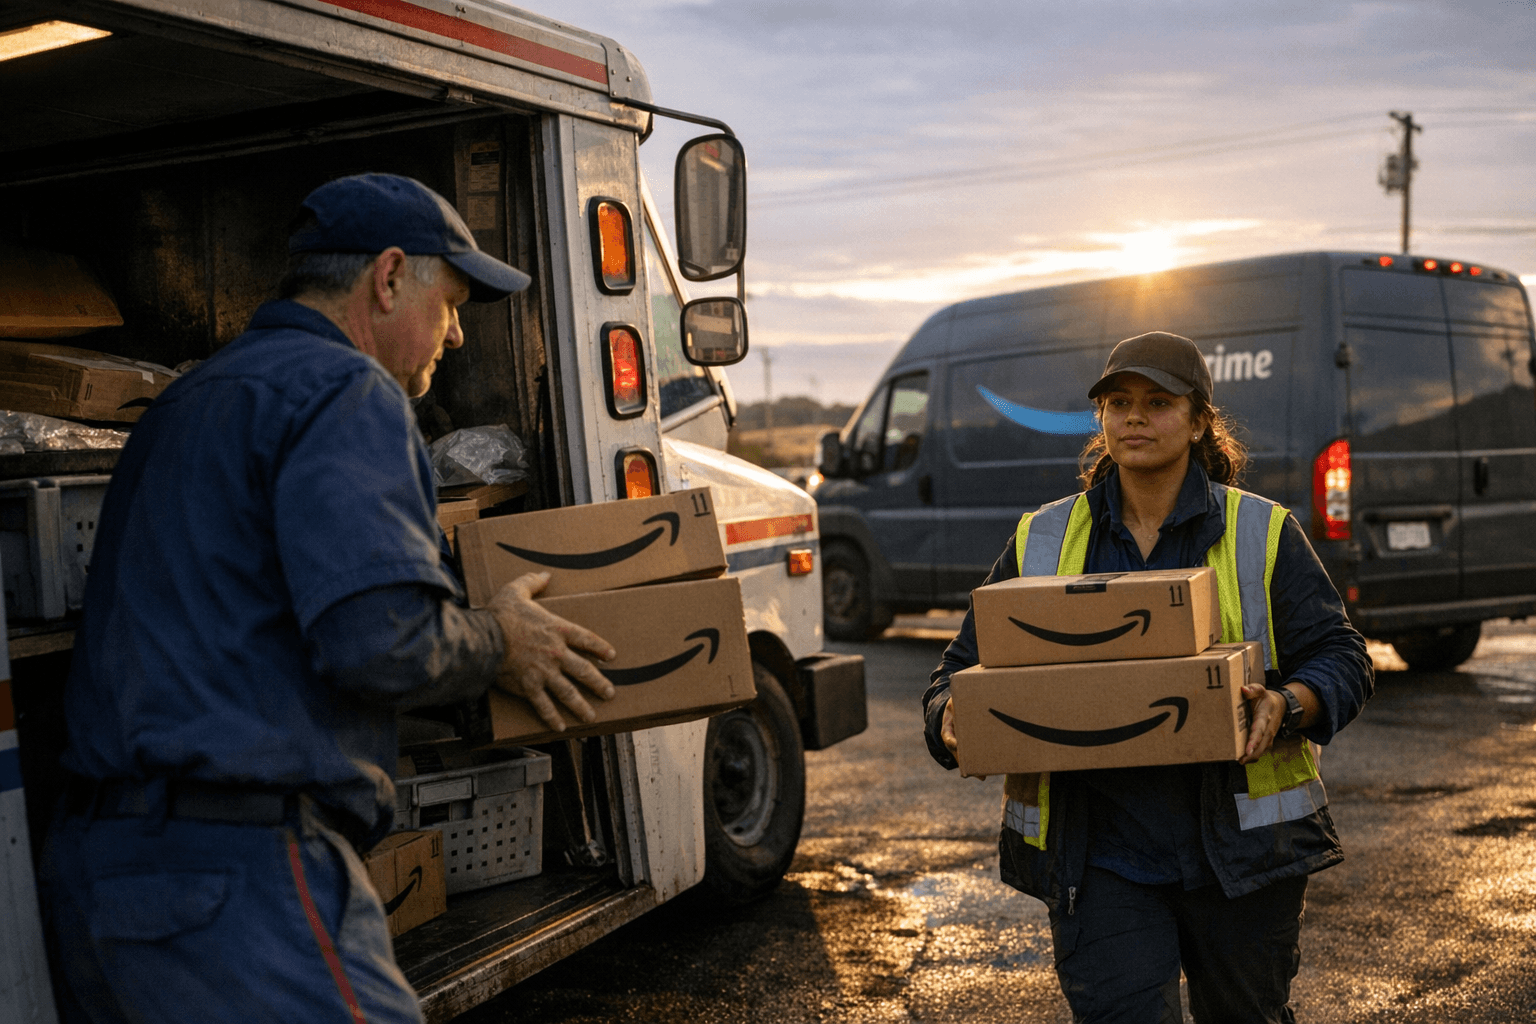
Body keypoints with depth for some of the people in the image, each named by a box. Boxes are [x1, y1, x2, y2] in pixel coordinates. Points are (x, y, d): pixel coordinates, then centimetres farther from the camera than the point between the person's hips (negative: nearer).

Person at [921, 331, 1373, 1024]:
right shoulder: (1040, 542, 7)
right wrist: (953, 718, -14)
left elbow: (1339, 658, 1)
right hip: (1096, 856, 0)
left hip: (1239, 847, 0)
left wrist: (1287, 706, -20)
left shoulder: (1262, 533, 3)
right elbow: (964, 669, 9)